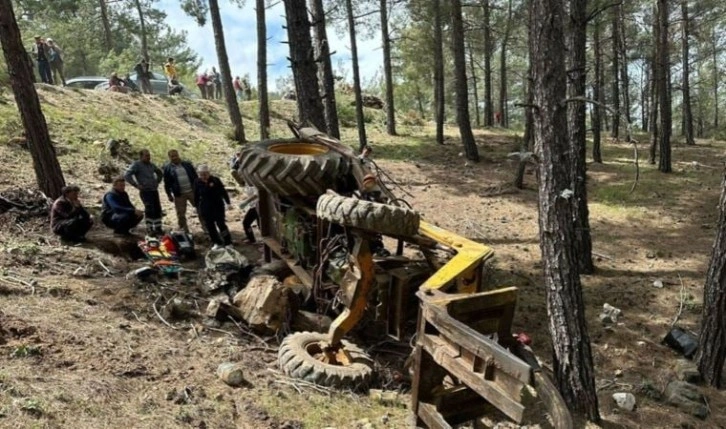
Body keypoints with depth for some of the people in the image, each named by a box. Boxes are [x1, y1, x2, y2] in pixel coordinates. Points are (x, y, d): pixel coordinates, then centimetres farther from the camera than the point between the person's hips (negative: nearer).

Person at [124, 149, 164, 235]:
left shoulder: (151, 165, 16)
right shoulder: (136, 164, -4)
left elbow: (160, 173, 34)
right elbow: (127, 175, -14)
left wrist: (157, 182, 20)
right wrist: (136, 185, -15)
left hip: (154, 190, 7)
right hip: (145, 191, -7)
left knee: (157, 209, 5)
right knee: (150, 209, -14)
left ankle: (158, 228, 14)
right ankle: (149, 229, -8)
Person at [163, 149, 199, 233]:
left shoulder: (187, 164, 4)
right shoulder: (167, 168, -1)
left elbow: (195, 177, 9)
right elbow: (167, 183, 2)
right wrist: (169, 195, -1)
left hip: (192, 191, 1)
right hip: (179, 195, -1)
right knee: (181, 214, 3)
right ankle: (185, 232, 16)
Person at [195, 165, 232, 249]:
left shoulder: (215, 180, -11)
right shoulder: (198, 183, -5)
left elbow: (223, 191, -3)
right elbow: (196, 196, 5)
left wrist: (228, 202, -1)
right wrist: (197, 207, 8)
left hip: (218, 206, -3)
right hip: (205, 208, 3)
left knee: (221, 224, -2)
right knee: (210, 226, 7)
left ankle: (228, 242, 9)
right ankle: (217, 243, 20)